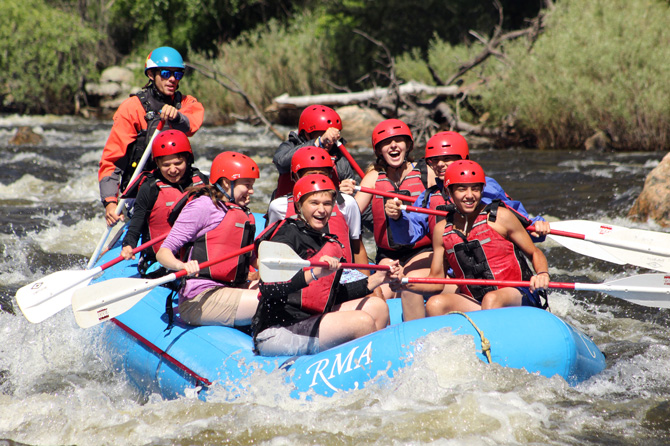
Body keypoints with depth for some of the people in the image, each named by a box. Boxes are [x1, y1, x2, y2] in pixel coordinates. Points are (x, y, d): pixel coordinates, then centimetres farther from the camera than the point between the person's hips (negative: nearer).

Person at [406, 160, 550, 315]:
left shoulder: (500, 217, -2)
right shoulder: (442, 230, 7)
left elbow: (535, 253, 5)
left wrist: (542, 274, -17)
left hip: (517, 297, -3)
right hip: (474, 303, 3)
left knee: (492, 299, -36)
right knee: (435, 304, -24)